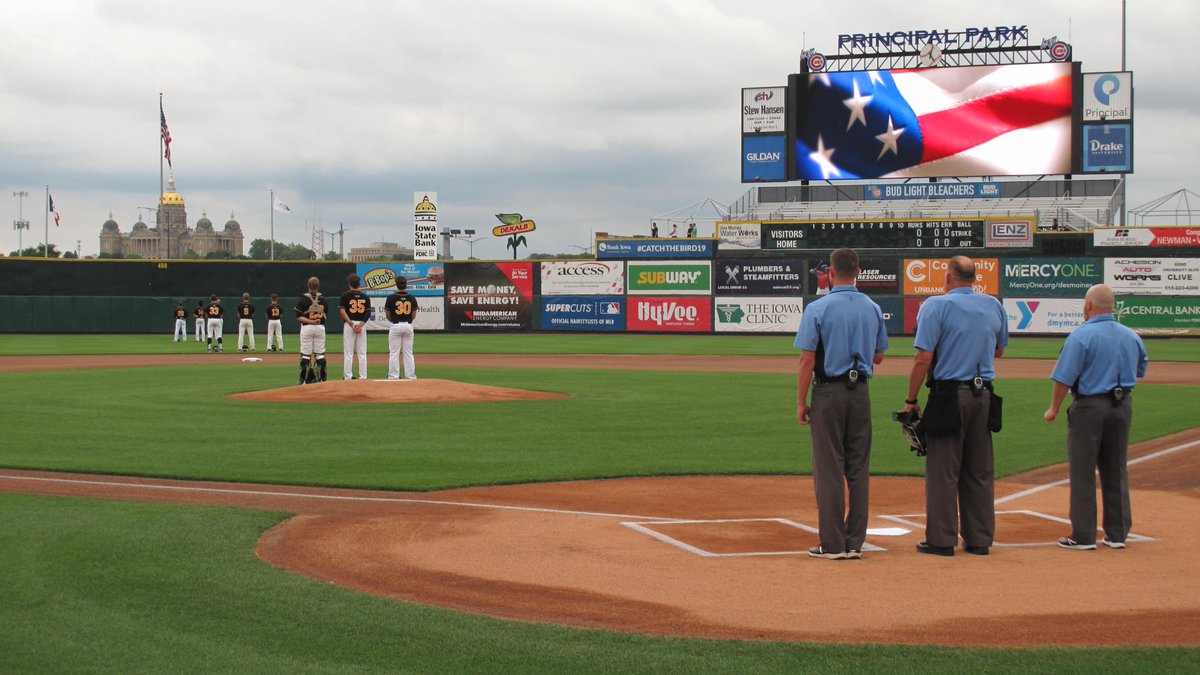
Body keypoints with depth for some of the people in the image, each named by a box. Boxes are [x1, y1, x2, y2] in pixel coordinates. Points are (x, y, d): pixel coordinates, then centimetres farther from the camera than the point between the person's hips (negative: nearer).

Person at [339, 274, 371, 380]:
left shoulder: (345, 295, -3)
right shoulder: (365, 297, 6)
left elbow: (342, 311, -11)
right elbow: (368, 314, 0)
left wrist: (352, 324, -12)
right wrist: (360, 325, -8)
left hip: (348, 324, -2)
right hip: (362, 325, 2)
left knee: (348, 352, 1)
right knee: (362, 353, 6)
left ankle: (348, 376, -1)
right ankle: (363, 376, 5)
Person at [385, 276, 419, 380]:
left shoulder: (391, 298, -8)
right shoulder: (412, 298, 0)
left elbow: (388, 315, 0)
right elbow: (414, 315, 6)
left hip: (395, 326, -3)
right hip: (408, 326, 3)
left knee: (394, 353, 2)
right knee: (408, 353, 9)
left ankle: (393, 376, 0)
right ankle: (410, 376, 9)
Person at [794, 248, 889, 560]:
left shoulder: (818, 309, -10)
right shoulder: (873, 309, 5)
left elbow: (808, 360, -12)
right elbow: (878, 357, 13)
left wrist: (801, 402, -6)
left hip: (829, 392, -4)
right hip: (861, 393, 4)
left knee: (829, 469, 0)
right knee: (858, 469, 8)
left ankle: (832, 543, 0)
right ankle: (855, 542, 10)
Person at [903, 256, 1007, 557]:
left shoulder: (937, 306, -9)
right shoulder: (994, 306, 8)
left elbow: (924, 357, -14)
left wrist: (911, 400, -7)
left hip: (949, 394, -5)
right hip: (984, 396, 5)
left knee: (943, 470, 0)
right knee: (980, 471, 11)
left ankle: (942, 540, 2)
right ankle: (979, 539, 14)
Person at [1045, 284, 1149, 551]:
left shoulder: (1081, 336, -14)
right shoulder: (1132, 336, 6)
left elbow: (1064, 377, -15)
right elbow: (1140, 371, 20)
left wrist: (1054, 408, -5)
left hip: (1089, 407, -6)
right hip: (1122, 406, 6)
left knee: (1083, 472, 1)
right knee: (1116, 471, 13)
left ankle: (1083, 536, 2)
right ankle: (1117, 534, 16)